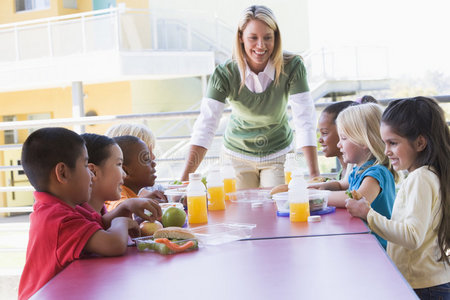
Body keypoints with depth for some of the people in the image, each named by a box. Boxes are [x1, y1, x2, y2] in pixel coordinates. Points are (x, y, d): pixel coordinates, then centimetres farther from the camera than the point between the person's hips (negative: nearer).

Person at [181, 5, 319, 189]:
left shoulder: (292, 67, -22)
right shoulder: (224, 74, -22)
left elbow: (305, 121, -24)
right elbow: (205, 127, -26)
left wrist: (314, 175, -33)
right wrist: (185, 180, -35)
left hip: (278, 153, 0)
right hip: (238, 154, 0)